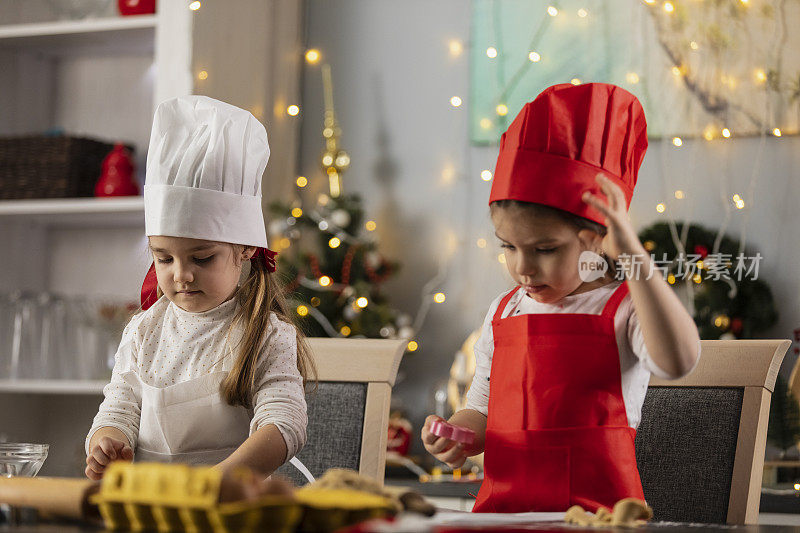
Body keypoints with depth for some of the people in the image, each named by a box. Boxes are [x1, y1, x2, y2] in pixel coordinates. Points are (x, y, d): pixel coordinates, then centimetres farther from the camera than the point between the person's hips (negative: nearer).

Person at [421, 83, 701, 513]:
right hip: (500, 508, 5)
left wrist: (633, 257, -31)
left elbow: (677, 361, -26)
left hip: (594, 512, -5)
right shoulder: (503, 313, 14)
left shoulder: (621, 309, -4)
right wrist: (458, 434, -1)